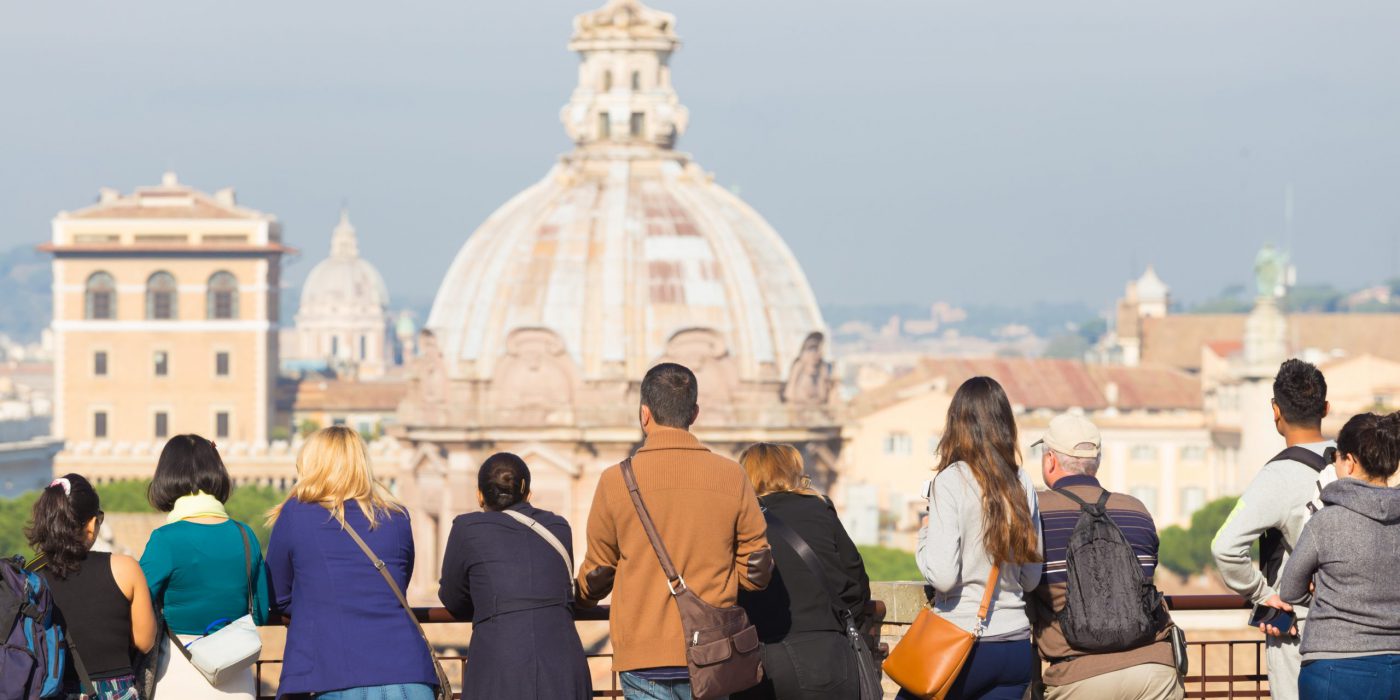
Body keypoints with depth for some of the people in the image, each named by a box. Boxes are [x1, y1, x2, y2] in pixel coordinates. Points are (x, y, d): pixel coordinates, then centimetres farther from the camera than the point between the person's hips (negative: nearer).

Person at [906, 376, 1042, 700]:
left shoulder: (950, 482, -10)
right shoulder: (1021, 483, 6)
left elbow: (942, 575, -14)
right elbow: (1032, 578, 12)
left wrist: (923, 535, 3)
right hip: (1017, 644, 5)